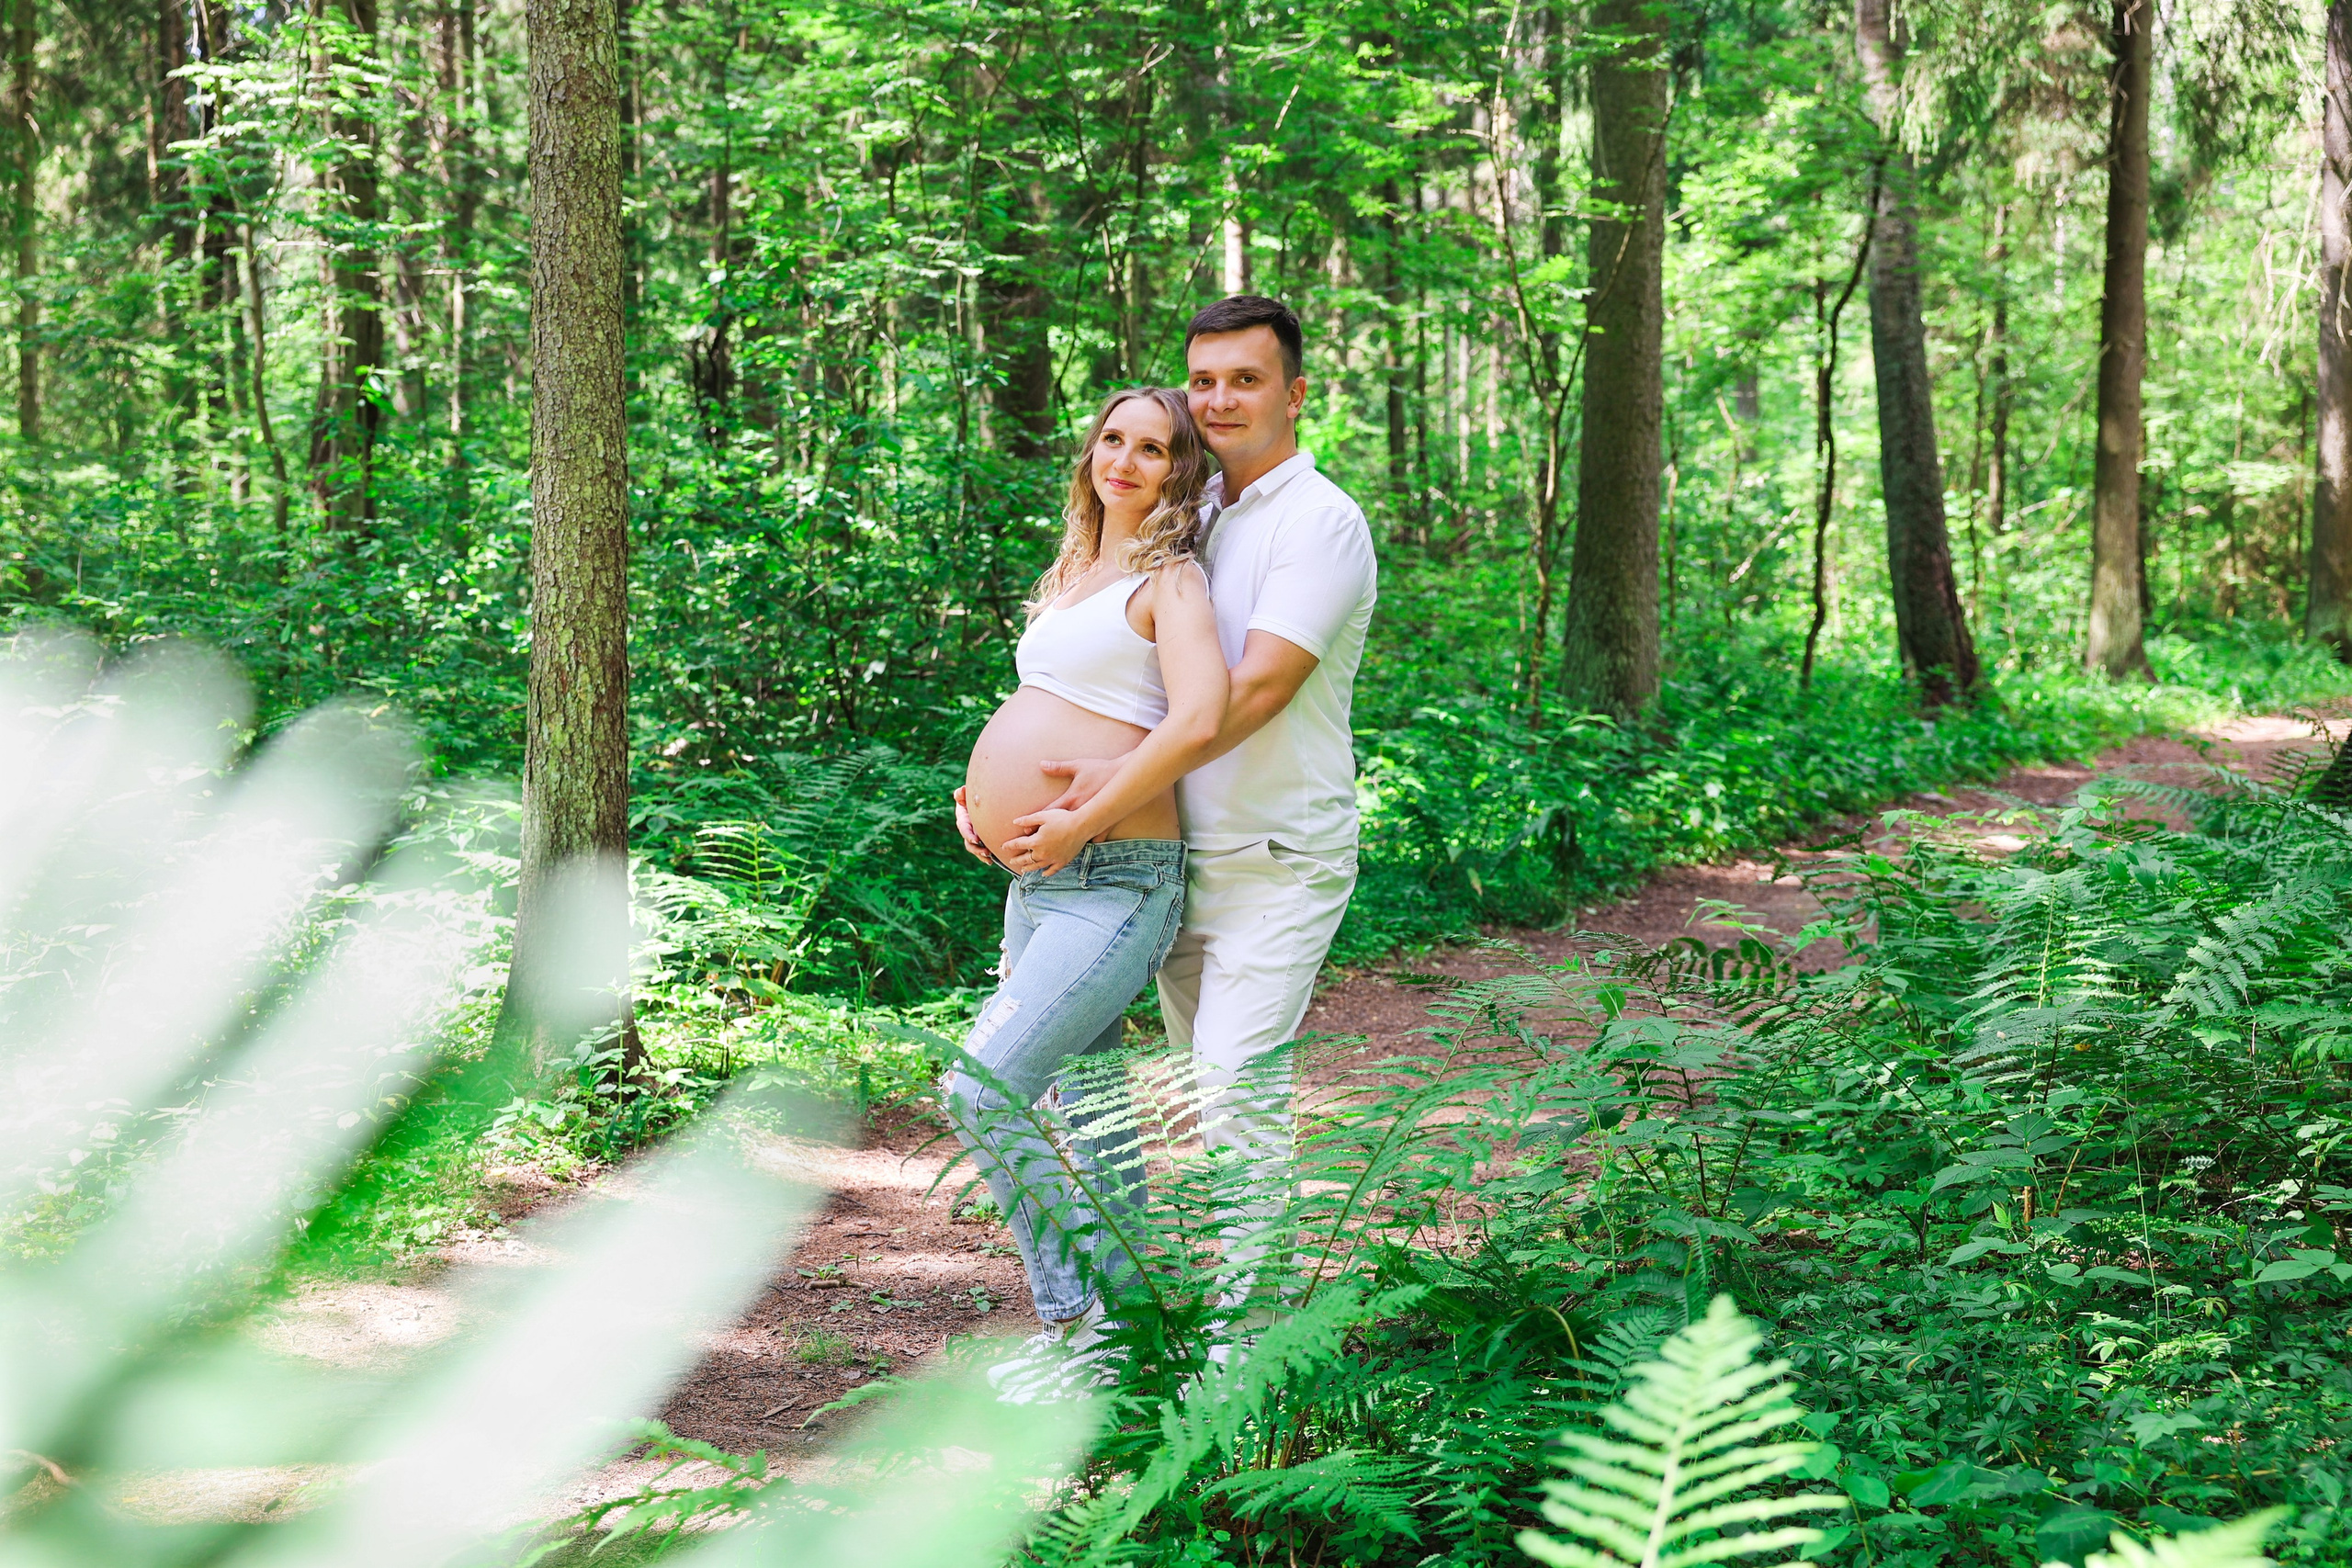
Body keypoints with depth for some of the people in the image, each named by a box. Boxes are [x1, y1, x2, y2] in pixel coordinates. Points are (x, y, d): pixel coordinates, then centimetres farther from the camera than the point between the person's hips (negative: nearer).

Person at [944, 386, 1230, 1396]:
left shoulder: (1169, 580, -7)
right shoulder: (1072, 577, 19)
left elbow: (1199, 721, -24)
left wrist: (1080, 823, -20)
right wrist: (981, 799, 12)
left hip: (1114, 883, -9)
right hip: (1035, 884, 9)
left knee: (983, 1092, -18)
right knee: (1084, 1112, 13)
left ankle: (1078, 1318, -7)